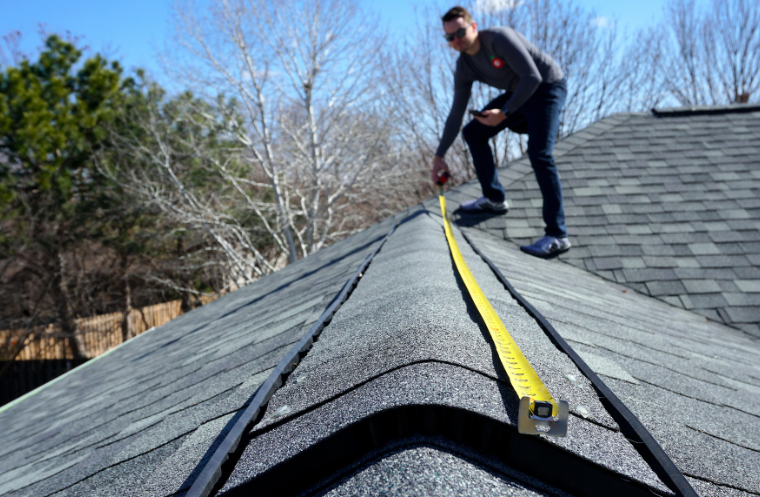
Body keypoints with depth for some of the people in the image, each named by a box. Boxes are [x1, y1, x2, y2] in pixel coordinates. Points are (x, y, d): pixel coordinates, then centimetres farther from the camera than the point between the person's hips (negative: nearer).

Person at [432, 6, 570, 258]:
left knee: (539, 153, -27)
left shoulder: (499, 38, -25)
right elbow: (456, 113, 4)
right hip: (518, 93, 8)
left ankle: (557, 235, -28)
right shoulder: (464, 68, -2)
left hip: (547, 88, -8)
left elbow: (532, 77, -28)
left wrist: (504, 113, -32)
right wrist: (439, 156, 5)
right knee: (472, 133, 6)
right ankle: (494, 198, 18)